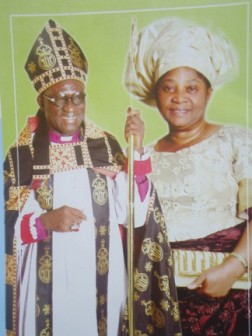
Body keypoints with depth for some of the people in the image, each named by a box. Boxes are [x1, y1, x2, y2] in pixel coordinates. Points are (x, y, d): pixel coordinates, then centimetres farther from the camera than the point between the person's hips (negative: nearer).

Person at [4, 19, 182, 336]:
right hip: (48, 281, -1)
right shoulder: (23, 153, -6)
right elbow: (7, 225, -2)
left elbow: (134, 213, -9)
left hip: (102, 278, 2)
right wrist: (45, 221, -19)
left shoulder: (105, 146, -1)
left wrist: (137, 151, -17)